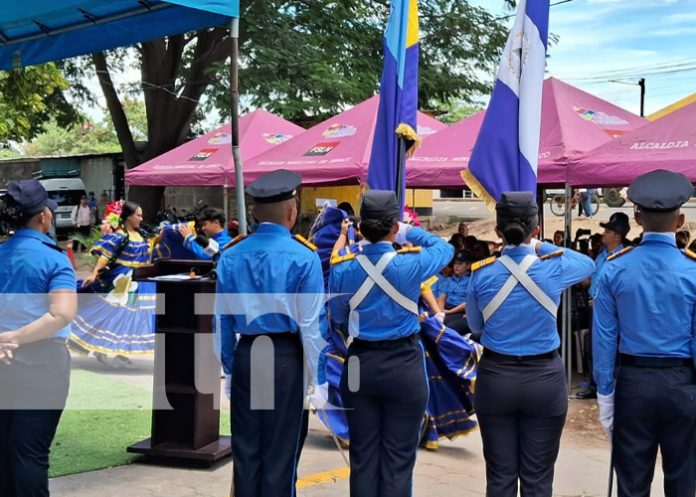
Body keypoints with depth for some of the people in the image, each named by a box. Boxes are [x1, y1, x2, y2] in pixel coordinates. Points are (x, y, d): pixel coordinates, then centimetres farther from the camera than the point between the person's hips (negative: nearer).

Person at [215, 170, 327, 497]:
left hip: (245, 356, 4)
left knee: (245, 450, 14)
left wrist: (229, 370, 16)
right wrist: (319, 379, -2)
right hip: (286, 358, -4)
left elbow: (222, 321, 6)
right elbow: (312, 324, -10)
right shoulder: (303, 257, -10)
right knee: (281, 453, 8)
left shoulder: (231, 256, 2)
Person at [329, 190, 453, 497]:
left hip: (360, 365, 3)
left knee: (362, 456, 12)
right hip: (404, 366, -2)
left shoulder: (342, 270, -6)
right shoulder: (410, 265, -13)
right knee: (398, 458, 6)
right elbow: (445, 248, 8)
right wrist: (410, 233, 17)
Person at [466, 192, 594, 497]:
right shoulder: (554, 268, -9)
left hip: (495, 376, 1)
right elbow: (588, 264, 15)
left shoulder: (481, 273, -7)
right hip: (544, 378, -1)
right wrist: (542, 247, 20)